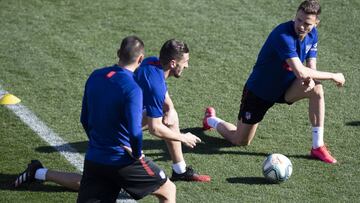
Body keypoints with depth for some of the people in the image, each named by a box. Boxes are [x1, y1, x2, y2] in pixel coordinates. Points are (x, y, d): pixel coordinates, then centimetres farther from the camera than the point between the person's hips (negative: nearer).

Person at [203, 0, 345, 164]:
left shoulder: (312, 34, -8)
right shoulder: (283, 35, -34)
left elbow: (311, 67, -1)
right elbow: (300, 72, -41)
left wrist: (310, 78, -26)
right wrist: (333, 76, -30)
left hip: (284, 87, 6)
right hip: (258, 92, -6)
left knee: (316, 89, -23)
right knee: (240, 141, 4)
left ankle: (318, 147, -14)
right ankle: (211, 120, 37)